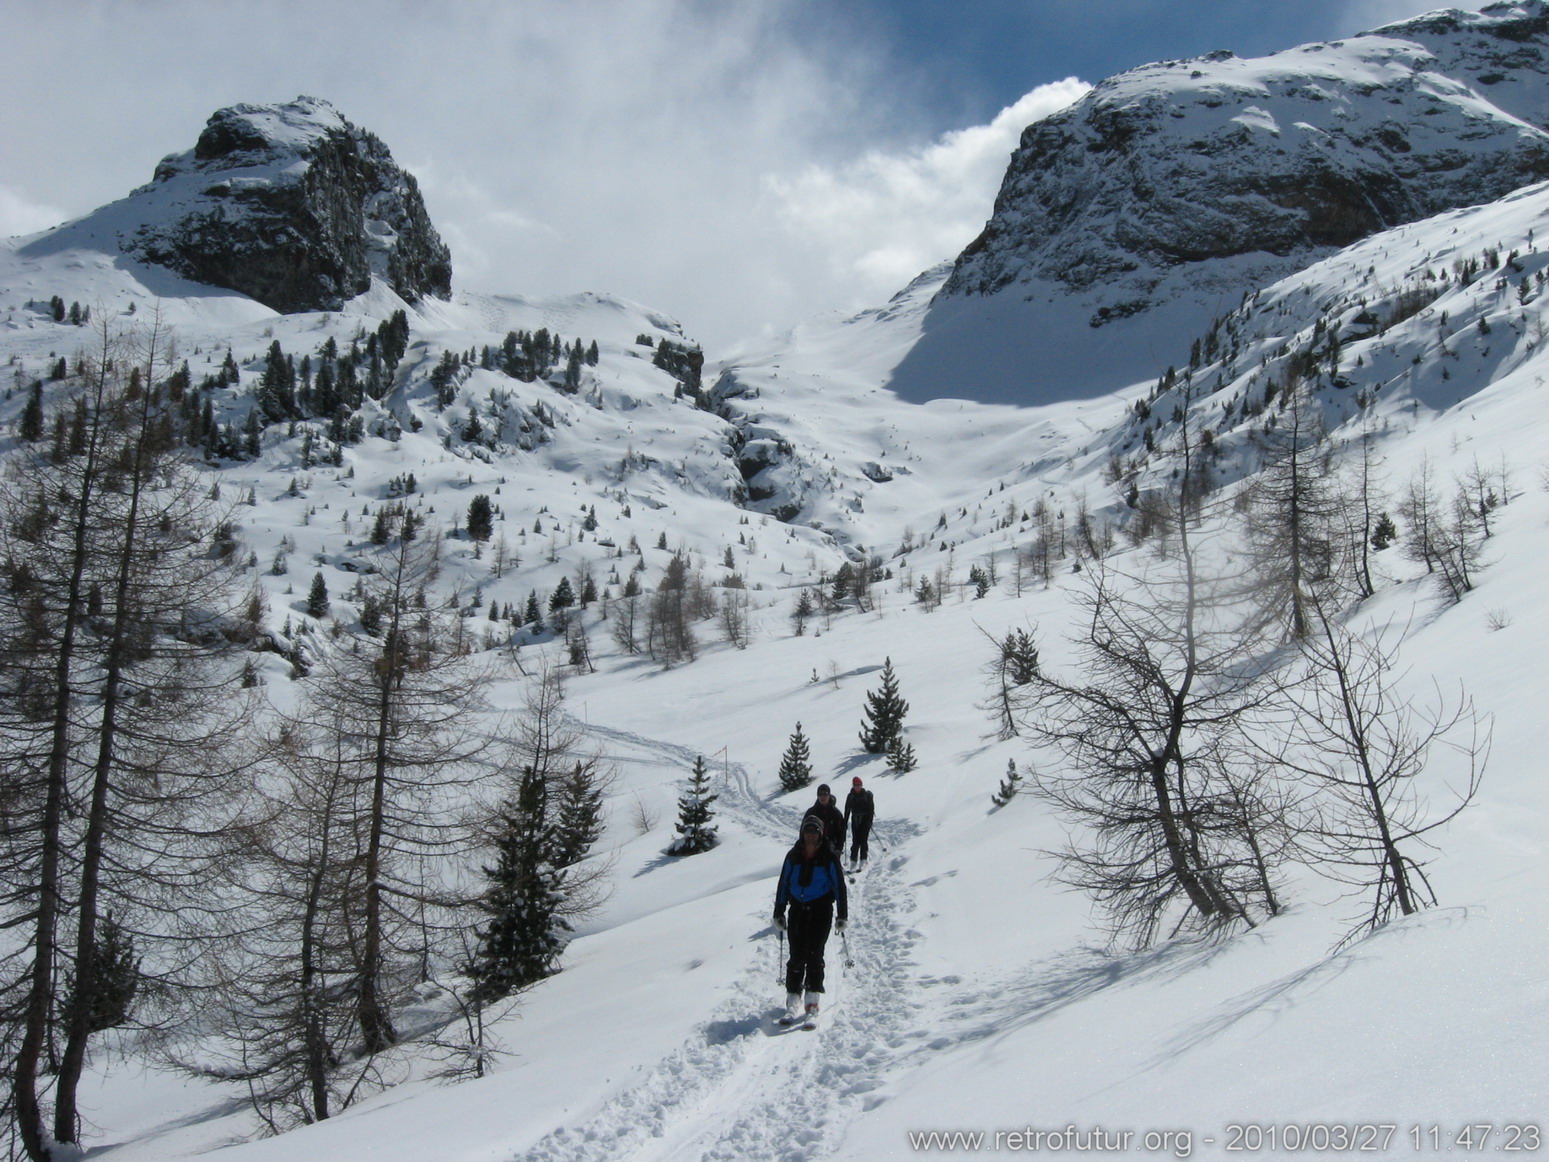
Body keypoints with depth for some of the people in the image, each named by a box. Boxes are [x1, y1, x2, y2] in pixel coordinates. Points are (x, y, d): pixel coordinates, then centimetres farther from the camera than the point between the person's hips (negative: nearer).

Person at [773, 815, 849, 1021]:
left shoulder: (829, 857, 0)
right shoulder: (793, 856, 7)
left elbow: (839, 886, 3)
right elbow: (783, 884, 12)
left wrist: (842, 915, -1)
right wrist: (779, 912, 9)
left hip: (821, 909, -2)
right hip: (798, 909, 2)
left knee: (814, 955, -8)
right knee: (796, 956, -1)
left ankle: (812, 1000, -5)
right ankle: (793, 1000, 4)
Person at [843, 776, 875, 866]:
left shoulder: (867, 795, 0)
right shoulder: (850, 796, 7)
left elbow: (871, 809, -3)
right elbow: (847, 810, 10)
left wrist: (870, 821, -12)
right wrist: (845, 823, 7)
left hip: (865, 820, -2)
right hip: (855, 821, 2)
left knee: (863, 840, -8)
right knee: (855, 841, -2)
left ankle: (863, 860, -3)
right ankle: (853, 860, 1)